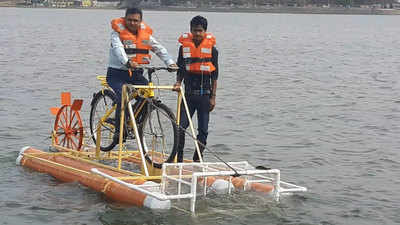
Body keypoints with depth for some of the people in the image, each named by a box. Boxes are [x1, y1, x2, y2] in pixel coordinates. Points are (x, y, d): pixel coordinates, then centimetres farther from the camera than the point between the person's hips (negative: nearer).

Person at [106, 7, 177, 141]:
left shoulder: (145, 33, 8)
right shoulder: (118, 32, -7)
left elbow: (159, 48, 3)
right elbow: (118, 48, -25)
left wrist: (170, 62, -14)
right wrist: (127, 62, -45)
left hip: (136, 74, 5)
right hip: (118, 73, -5)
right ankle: (119, 130, -14)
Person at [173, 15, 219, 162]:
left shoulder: (212, 49, 1)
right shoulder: (184, 47, 5)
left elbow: (214, 76, 3)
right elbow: (180, 70, 11)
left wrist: (213, 97, -1)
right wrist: (178, 83, -9)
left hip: (204, 94, -1)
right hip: (188, 94, 1)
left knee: (203, 130, 2)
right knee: (180, 127, -6)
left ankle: (198, 159, 12)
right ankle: (178, 158, 4)